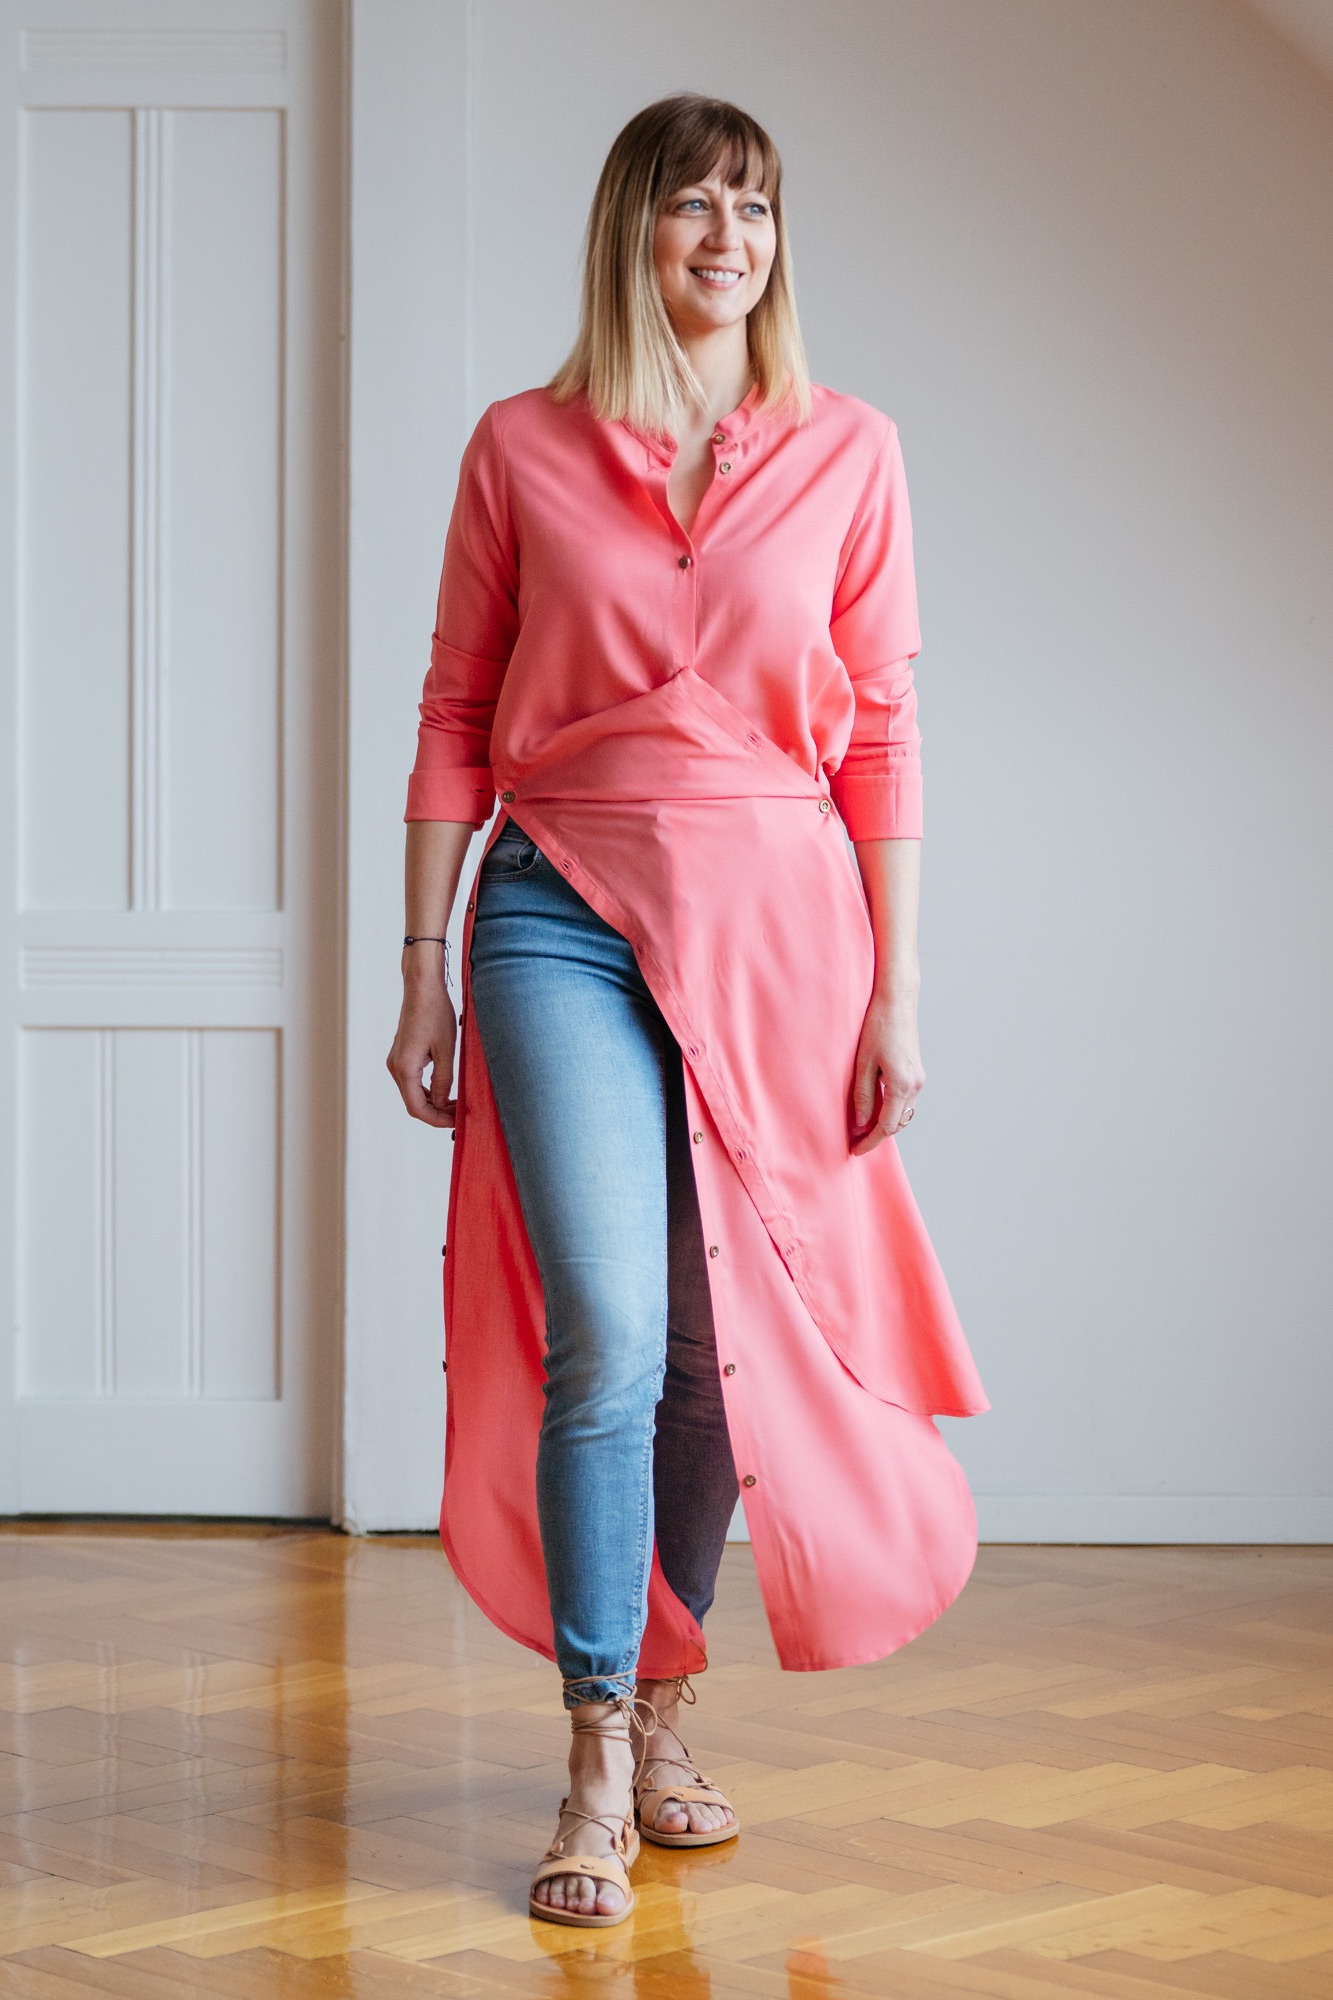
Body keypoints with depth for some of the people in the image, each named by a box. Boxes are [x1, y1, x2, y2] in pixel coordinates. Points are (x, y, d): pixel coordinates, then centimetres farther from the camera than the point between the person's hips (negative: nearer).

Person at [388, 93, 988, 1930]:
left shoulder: (846, 454, 7)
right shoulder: (523, 450, 5)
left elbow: (882, 733, 5)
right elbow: (455, 720, 7)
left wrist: (898, 986, 1)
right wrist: (424, 966, 2)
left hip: (776, 923, 1)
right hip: (564, 911, -1)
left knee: (726, 1348, 6)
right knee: (608, 1342, -13)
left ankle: (658, 1710, 25)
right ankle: (597, 1774, -3)